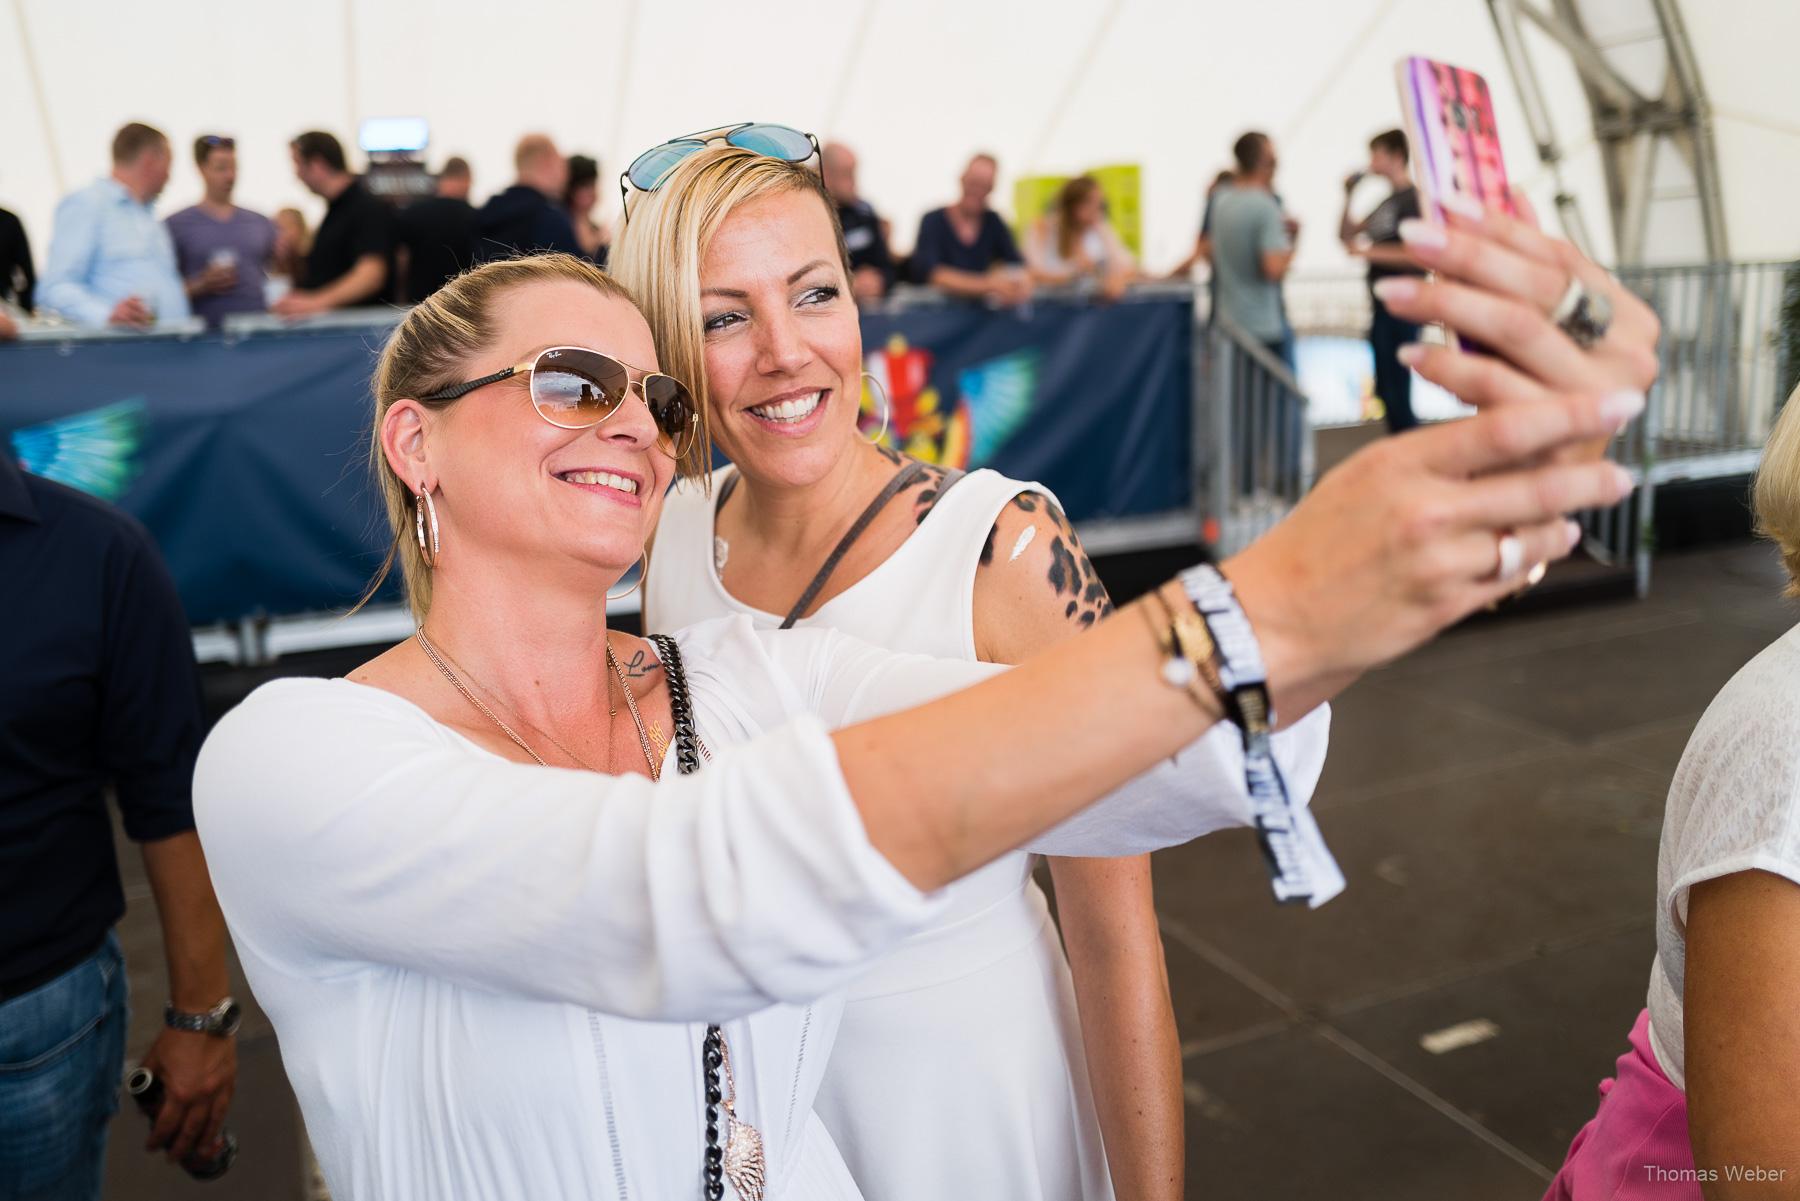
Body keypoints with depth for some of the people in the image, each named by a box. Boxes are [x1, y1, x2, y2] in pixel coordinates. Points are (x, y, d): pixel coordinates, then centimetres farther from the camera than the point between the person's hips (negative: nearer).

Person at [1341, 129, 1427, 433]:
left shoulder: (1413, 198, -10)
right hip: (1383, 306, 9)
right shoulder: (1388, 201, 15)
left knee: (1395, 390, -8)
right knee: (1387, 388, 14)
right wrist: (1348, 196, 8)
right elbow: (1346, 235, 21)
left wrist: (1370, 251, -17)